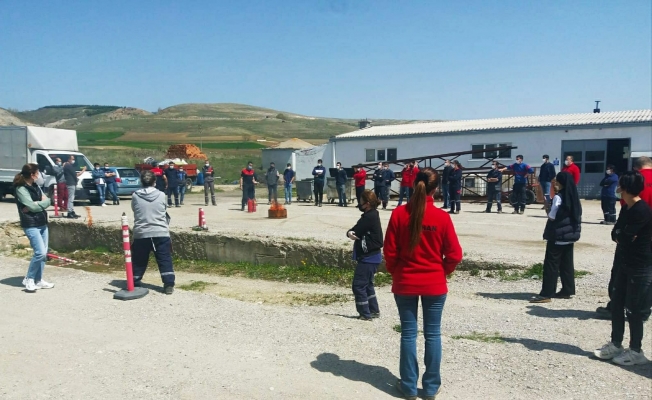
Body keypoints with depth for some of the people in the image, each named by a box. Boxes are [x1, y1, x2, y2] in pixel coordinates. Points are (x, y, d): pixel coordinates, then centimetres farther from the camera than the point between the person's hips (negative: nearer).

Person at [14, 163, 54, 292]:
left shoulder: (36, 186, 11)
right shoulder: (21, 189, -12)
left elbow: (47, 201, 3)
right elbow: (32, 206, -19)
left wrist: (36, 205, -12)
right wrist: (41, 203, -3)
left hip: (42, 223, 8)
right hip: (31, 225, -8)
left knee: (43, 253, 9)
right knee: (40, 252, -13)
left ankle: (38, 280, 18)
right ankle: (29, 279, 5)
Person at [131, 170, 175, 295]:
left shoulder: (135, 196, 0)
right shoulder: (161, 195, -1)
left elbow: (134, 210, 15)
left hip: (141, 234, 1)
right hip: (161, 233, -1)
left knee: (139, 261, 15)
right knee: (165, 260, 2)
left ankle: (134, 283, 26)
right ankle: (169, 285, -3)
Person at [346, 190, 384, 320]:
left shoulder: (369, 217, -20)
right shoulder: (371, 215, 12)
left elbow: (356, 231, -19)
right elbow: (355, 231, 6)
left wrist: (350, 233, 1)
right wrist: (350, 233, -14)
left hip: (368, 257, -11)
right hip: (371, 256, 11)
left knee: (359, 285, -4)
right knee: (367, 284, 19)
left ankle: (365, 314, 3)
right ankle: (374, 311, 28)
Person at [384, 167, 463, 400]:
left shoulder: (399, 213, -10)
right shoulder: (442, 217, -11)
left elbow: (390, 251, -6)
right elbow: (454, 255, -6)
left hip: (405, 284, 1)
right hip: (434, 284, 0)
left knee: (408, 334, 10)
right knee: (433, 334, 11)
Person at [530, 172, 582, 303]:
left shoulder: (559, 197, -15)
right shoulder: (574, 197, 8)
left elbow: (552, 216, -13)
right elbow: (578, 216, 11)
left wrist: (548, 210, 3)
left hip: (558, 235, -8)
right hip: (570, 234, 8)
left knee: (551, 264, -5)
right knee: (567, 263, 13)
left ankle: (546, 294, -6)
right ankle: (567, 290, 18)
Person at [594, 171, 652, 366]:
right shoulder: (626, 208, 10)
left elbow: (625, 237, -22)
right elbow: (615, 234, 8)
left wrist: (621, 235, -3)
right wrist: (623, 236, -11)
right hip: (626, 264, 9)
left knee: (634, 310, 1)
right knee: (617, 304, 13)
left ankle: (636, 352, 14)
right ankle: (615, 344, 24)